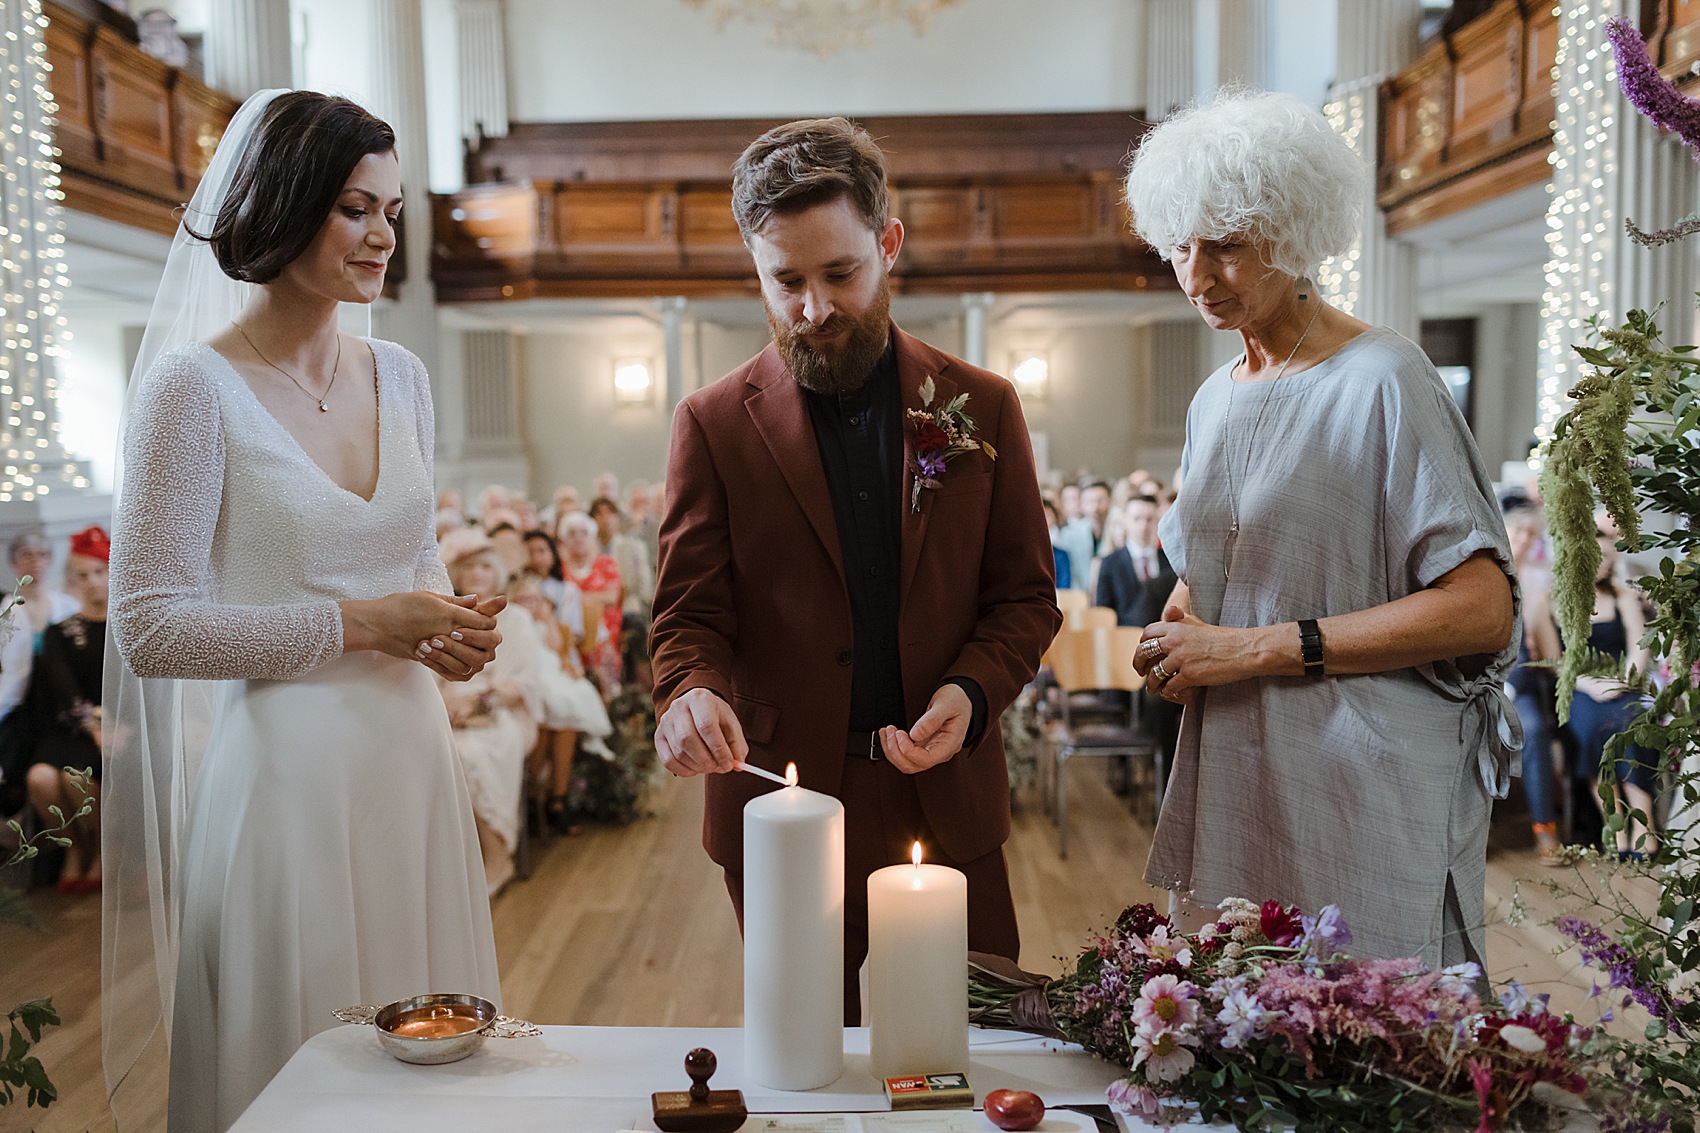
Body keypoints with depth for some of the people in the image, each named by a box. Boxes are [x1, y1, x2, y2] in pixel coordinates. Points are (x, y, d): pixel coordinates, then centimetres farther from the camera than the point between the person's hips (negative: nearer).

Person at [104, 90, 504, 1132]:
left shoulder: (400, 376, 8)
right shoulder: (196, 385, -10)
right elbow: (151, 628, -12)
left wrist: (447, 622, -3)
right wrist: (360, 626, -15)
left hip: (414, 761, 6)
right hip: (288, 768, -5)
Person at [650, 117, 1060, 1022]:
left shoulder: (983, 407, 3)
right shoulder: (715, 425, -1)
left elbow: (1026, 598, 5)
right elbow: (690, 614, -2)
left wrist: (971, 693, -13)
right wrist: (690, 692, -24)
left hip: (949, 810, 1)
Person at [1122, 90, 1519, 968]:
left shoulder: (1381, 383, -11)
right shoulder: (1215, 399, 12)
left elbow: (1482, 609, -16)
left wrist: (1258, 648, -17)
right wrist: (1178, 629, 1)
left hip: (1360, 798, -6)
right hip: (1231, 789, 6)